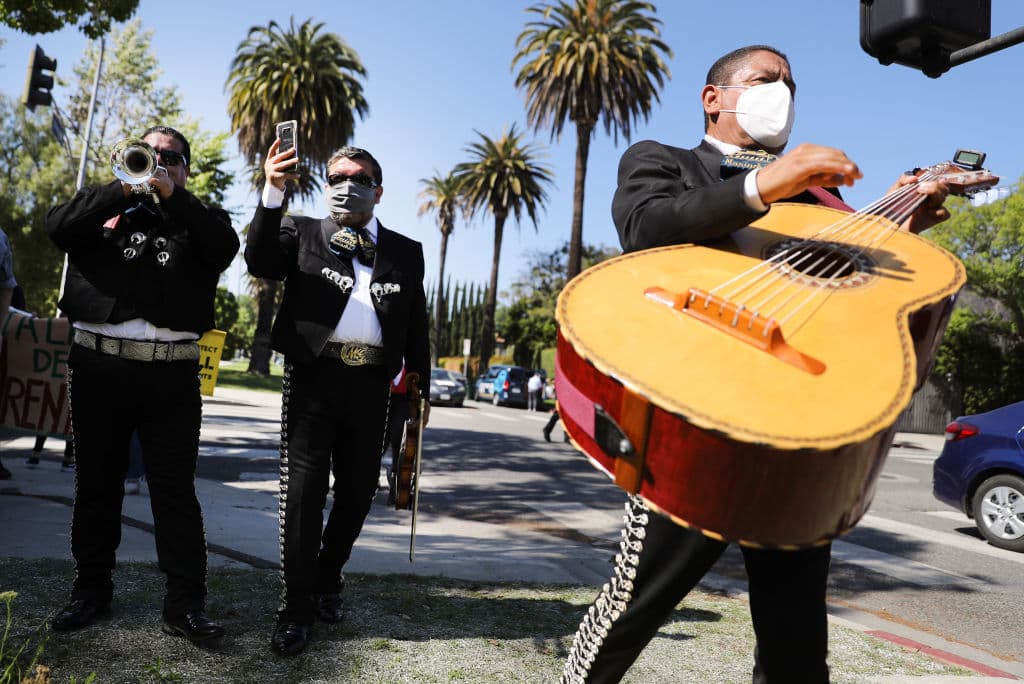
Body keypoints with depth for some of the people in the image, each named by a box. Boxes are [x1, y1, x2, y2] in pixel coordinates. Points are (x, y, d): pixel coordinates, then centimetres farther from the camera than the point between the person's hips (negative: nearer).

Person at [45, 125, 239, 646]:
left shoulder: (199, 218, 13)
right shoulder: (106, 207, 16)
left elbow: (225, 247, -7)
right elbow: (58, 227, -2)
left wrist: (171, 195, -12)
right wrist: (123, 188, -8)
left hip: (172, 373, -2)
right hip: (99, 366, 2)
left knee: (176, 491, -1)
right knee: (96, 485, 12)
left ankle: (185, 605, 5)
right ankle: (91, 591, 26)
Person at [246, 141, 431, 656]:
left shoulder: (406, 252, 14)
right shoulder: (301, 232, 11)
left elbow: (416, 326, 13)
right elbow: (260, 262, -8)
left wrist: (420, 386, 8)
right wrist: (273, 193, -18)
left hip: (371, 383, 2)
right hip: (314, 376, -2)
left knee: (358, 492, 10)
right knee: (304, 490, 0)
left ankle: (327, 579, 32)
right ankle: (297, 606, 13)